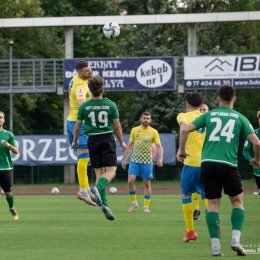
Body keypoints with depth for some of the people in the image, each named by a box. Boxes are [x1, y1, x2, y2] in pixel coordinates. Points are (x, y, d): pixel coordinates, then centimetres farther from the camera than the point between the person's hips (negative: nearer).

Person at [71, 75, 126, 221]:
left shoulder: (84, 106, -2)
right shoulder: (110, 105, -5)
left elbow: (77, 127, 3)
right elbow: (117, 127, 1)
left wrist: (75, 141, 21)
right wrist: (122, 142, 16)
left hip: (93, 140, 2)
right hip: (108, 139, -2)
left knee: (99, 172, 8)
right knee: (111, 171, 0)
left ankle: (104, 203, -2)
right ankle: (98, 188, -30)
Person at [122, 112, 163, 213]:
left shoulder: (153, 132, -1)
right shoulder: (134, 130, 6)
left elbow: (159, 146, -3)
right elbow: (129, 145, 12)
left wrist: (160, 158, -19)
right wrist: (125, 159, 11)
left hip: (147, 161, -2)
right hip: (135, 160, 2)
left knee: (147, 184, 2)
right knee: (130, 181, -10)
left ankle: (146, 206, 11)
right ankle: (134, 202, 8)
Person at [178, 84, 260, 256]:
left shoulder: (209, 115, 11)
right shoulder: (240, 118, 8)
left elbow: (185, 130, 2)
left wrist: (182, 150, 16)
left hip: (207, 163, 2)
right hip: (228, 164, -2)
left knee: (213, 203, 8)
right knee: (238, 201, 15)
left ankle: (215, 246, 2)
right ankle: (236, 239, 0)